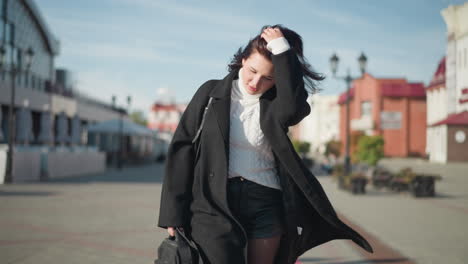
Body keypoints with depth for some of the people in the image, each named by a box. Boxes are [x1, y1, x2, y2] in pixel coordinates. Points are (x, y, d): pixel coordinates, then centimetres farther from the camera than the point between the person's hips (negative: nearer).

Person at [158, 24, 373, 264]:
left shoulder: (275, 106, 4)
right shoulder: (212, 92, 5)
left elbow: (292, 107, -22)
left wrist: (282, 50, -15)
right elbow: (181, 148, 3)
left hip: (266, 206, 2)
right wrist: (174, 213, -3)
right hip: (215, 203, -1)